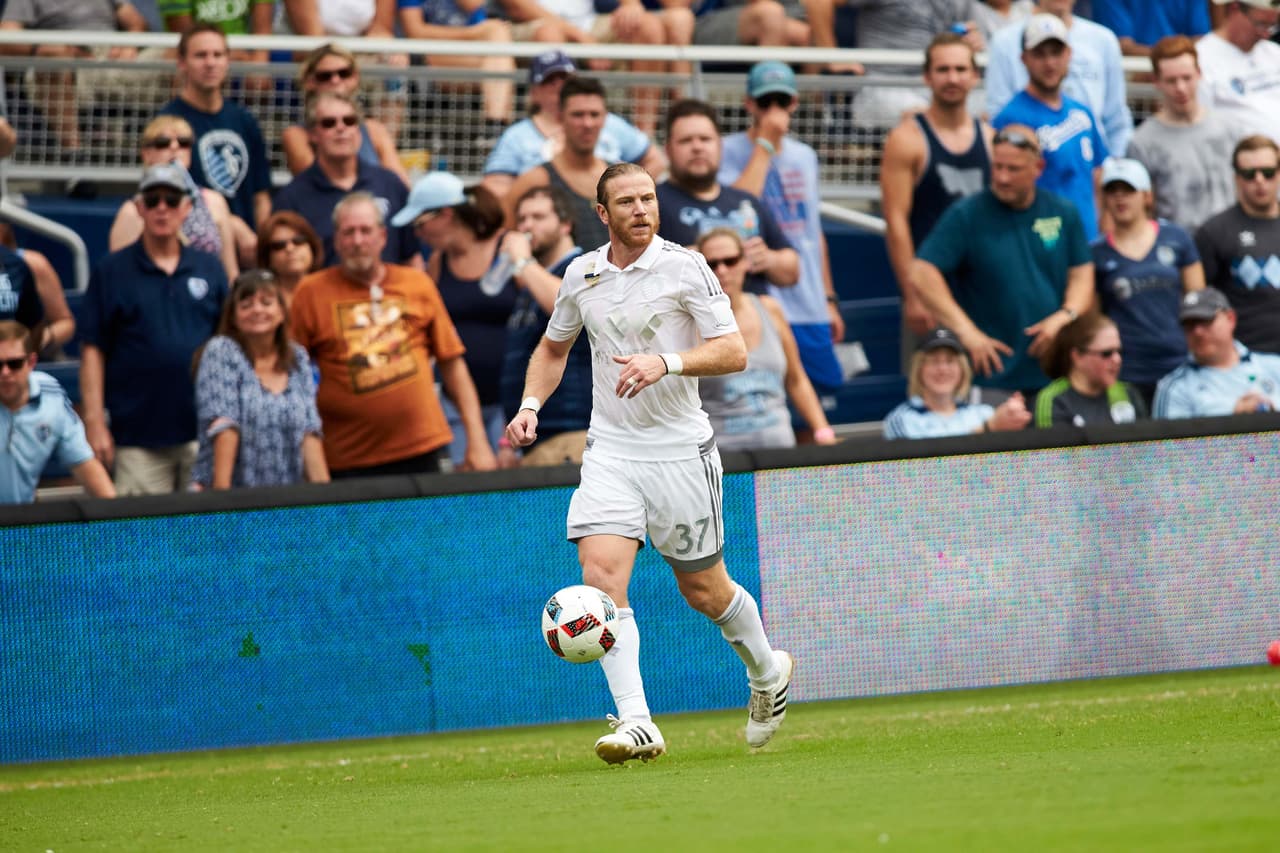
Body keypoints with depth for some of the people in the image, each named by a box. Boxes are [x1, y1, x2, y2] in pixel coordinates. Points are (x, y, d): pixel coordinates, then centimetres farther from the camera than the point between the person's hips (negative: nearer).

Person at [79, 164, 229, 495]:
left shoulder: (210, 269, 10)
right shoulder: (111, 272, 3)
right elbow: (93, 351, 1)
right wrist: (94, 422, -5)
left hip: (204, 431, 2)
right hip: (138, 437, -2)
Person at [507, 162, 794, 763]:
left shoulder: (685, 267, -7)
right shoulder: (580, 275, 6)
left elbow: (733, 352, -13)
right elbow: (552, 347, 23)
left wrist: (666, 362, -28)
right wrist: (530, 405, 6)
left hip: (680, 450, -3)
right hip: (610, 449, 3)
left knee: (703, 589, 9)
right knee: (601, 574, -18)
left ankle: (768, 672, 39)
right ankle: (635, 724, -22)